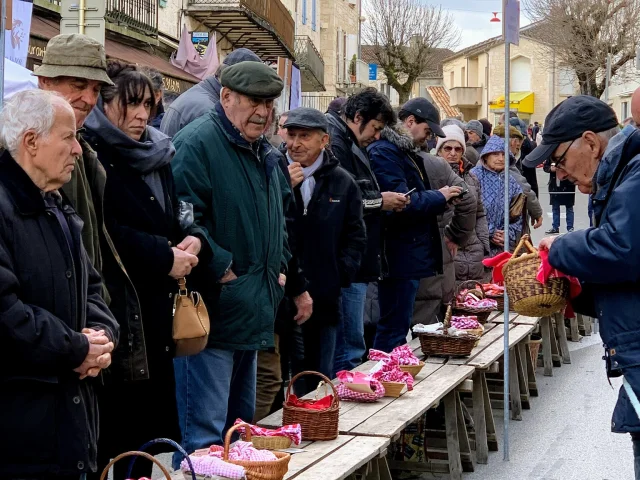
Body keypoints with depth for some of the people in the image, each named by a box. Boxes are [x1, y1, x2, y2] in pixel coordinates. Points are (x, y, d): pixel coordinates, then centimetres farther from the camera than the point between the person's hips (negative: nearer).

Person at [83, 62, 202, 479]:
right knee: (117, 419, -4)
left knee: (153, 408, 9)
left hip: (156, 304, 7)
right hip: (116, 304, -7)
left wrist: (189, 241, -2)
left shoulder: (156, 154, 16)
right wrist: (165, 257, -16)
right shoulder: (94, 155, -8)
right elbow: (105, 229, -17)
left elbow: (172, 219, 20)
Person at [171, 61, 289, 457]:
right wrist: (221, 269, -20)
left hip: (253, 316, 9)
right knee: (205, 432, -8)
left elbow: (282, 213, 28)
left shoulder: (265, 153, 16)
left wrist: (279, 266, 15)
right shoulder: (198, 142, -13)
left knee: (241, 422, 17)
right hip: (213, 314, -9)